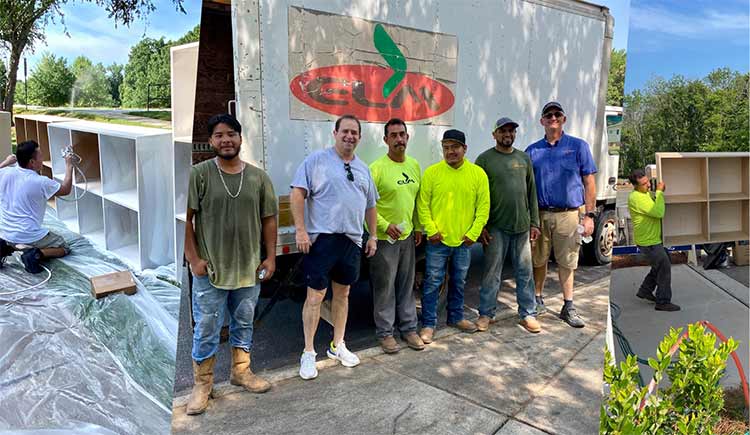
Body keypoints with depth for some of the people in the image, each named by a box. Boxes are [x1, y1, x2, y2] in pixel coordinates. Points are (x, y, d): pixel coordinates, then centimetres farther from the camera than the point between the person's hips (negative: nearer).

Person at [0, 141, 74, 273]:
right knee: (64, 248, 14)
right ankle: (36, 254, -12)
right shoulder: (41, 182, -19)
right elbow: (66, 190, -1)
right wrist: (69, 166, 7)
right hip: (28, 236, -6)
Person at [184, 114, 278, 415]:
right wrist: (193, 258, -10)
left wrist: (270, 257, 3)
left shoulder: (258, 177, 3)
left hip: (249, 269, 3)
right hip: (210, 270, -3)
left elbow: (268, 219, 7)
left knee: (244, 325, 17)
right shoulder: (199, 174, -6)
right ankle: (202, 384, 23)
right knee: (206, 331, 6)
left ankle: (241, 371, 36)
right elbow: (185, 218, -6)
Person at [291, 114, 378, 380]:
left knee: (342, 294, 15)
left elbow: (370, 205, 22)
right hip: (322, 238, -6)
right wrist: (300, 230, -17)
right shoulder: (317, 160, -3)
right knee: (315, 296, -2)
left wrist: (373, 236, 17)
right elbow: (297, 194, -9)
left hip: (351, 240, 6)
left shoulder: (363, 169, 16)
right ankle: (308, 353, 11)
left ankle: (337, 346, 29)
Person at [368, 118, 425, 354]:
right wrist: (385, 226, -18)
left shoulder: (414, 165, 7)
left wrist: (418, 227, 13)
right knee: (384, 287, 4)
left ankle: (408, 328, 29)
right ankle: (385, 332, 19)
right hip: (384, 238, -6)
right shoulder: (377, 168, -14)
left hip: (408, 236, 6)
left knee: (407, 285, 15)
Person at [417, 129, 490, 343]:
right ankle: (428, 324, 15)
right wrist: (431, 230, -10)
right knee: (432, 283, 3)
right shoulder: (432, 172, -6)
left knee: (459, 282, 17)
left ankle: (456, 317, 34)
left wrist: (474, 233, -5)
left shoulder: (478, 173, -1)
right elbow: (422, 204, -5)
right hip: (437, 240, -2)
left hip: (464, 241, 2)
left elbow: (483, 206, 1)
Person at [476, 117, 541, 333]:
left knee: (525, 272, 9)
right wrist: (481, 226, -7)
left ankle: (528, 314, 20)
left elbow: (532, 192, 13)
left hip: (522, 226, 4)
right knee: (492, 272, 3)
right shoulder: (485, 159, -1)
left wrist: (534, 223, 8)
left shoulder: (524, 158, 12)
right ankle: (486, 314, 15)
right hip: (496, 227, -4)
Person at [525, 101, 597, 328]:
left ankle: (568, 307, 17)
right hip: (540, 214, 1)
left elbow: (589, 183, 3)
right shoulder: (532, 151, 8)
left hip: (568, 214, -1)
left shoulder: (579, 146, 4)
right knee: (539, 260, 10)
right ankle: (537, 300, 27)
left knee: (566, 263, 6)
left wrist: (589, 215, -3)